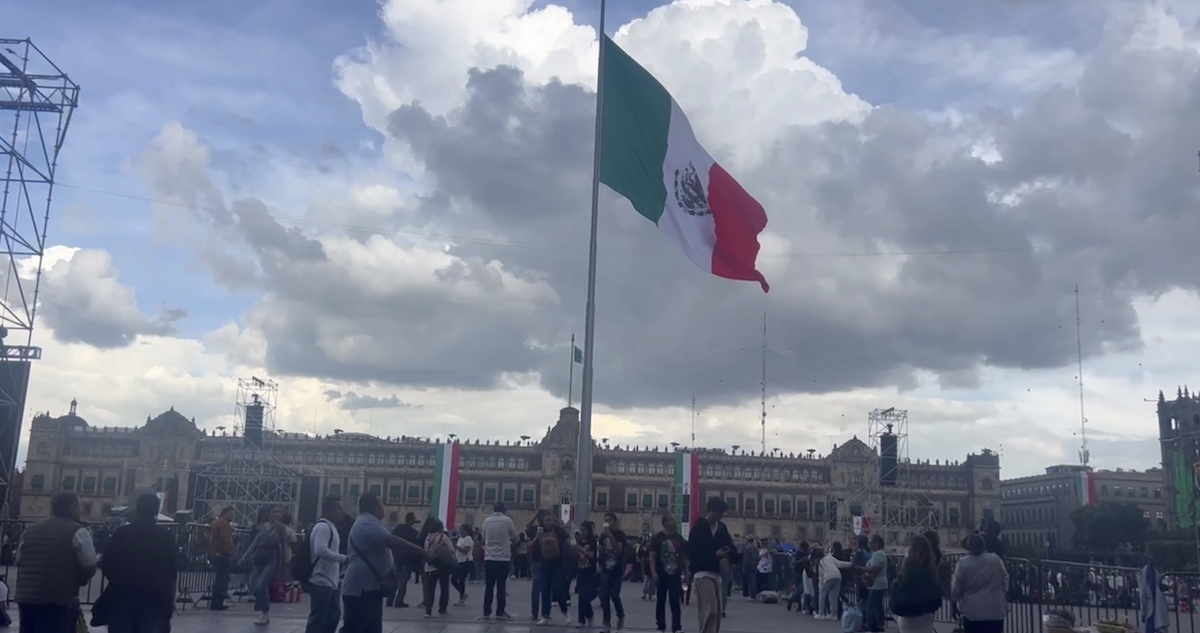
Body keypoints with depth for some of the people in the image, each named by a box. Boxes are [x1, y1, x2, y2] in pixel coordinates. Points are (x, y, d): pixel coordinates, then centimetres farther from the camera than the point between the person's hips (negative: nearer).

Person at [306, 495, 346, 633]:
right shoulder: (323, 527, -15)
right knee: (318, 619, -7)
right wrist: (344, 558, -31)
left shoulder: (330, 527, 17)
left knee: (333, 616, 15)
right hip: (321, 582, -10)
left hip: (331, 582, 10)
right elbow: (321, 551, -29)